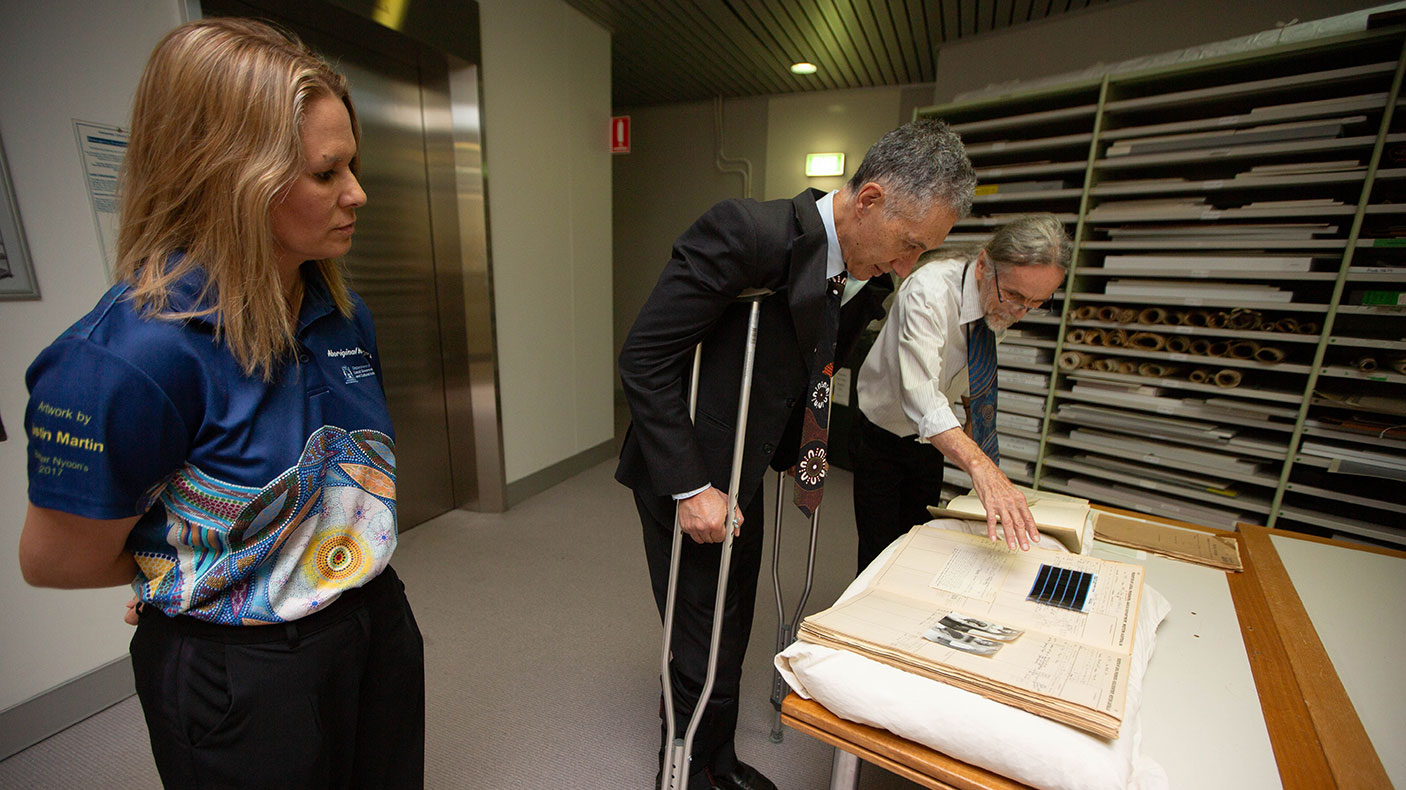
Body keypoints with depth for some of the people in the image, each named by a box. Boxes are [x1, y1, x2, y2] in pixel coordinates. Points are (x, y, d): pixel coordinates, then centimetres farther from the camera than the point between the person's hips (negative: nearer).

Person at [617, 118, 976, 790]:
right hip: (685, 481, -7)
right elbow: (643, 358, -24)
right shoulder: (745, 231, -26)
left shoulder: (867, 276, 0)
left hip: (743, 478, 7)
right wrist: (691, 488, -24)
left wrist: (801, 455, 9)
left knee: (732, 634, 22)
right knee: (704, 646, 7)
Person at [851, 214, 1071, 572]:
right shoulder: (929, 291, -30)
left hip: (930, 441, 6)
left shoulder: (1000, 304, -8)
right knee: (880, 557, -4)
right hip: (881, 438, -6)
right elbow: (920, 394, -44)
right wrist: (980, 466, -56)